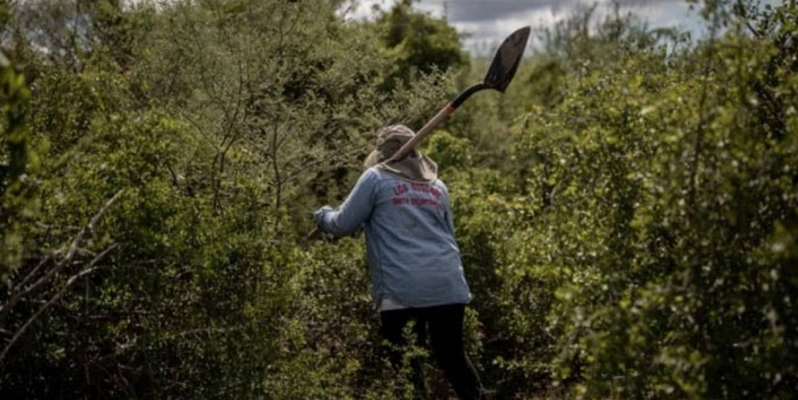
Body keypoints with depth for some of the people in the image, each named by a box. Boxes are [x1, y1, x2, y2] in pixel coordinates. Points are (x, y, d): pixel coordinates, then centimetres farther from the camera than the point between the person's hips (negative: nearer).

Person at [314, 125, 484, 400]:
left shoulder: (376, 177, 6)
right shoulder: (437, 186, 21)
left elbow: (344, 225, 8)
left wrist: (323, 216, 26)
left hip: (402, 289, -5)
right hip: (448, 285, 5)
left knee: (406, 366, 1)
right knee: (453, 357, 14)